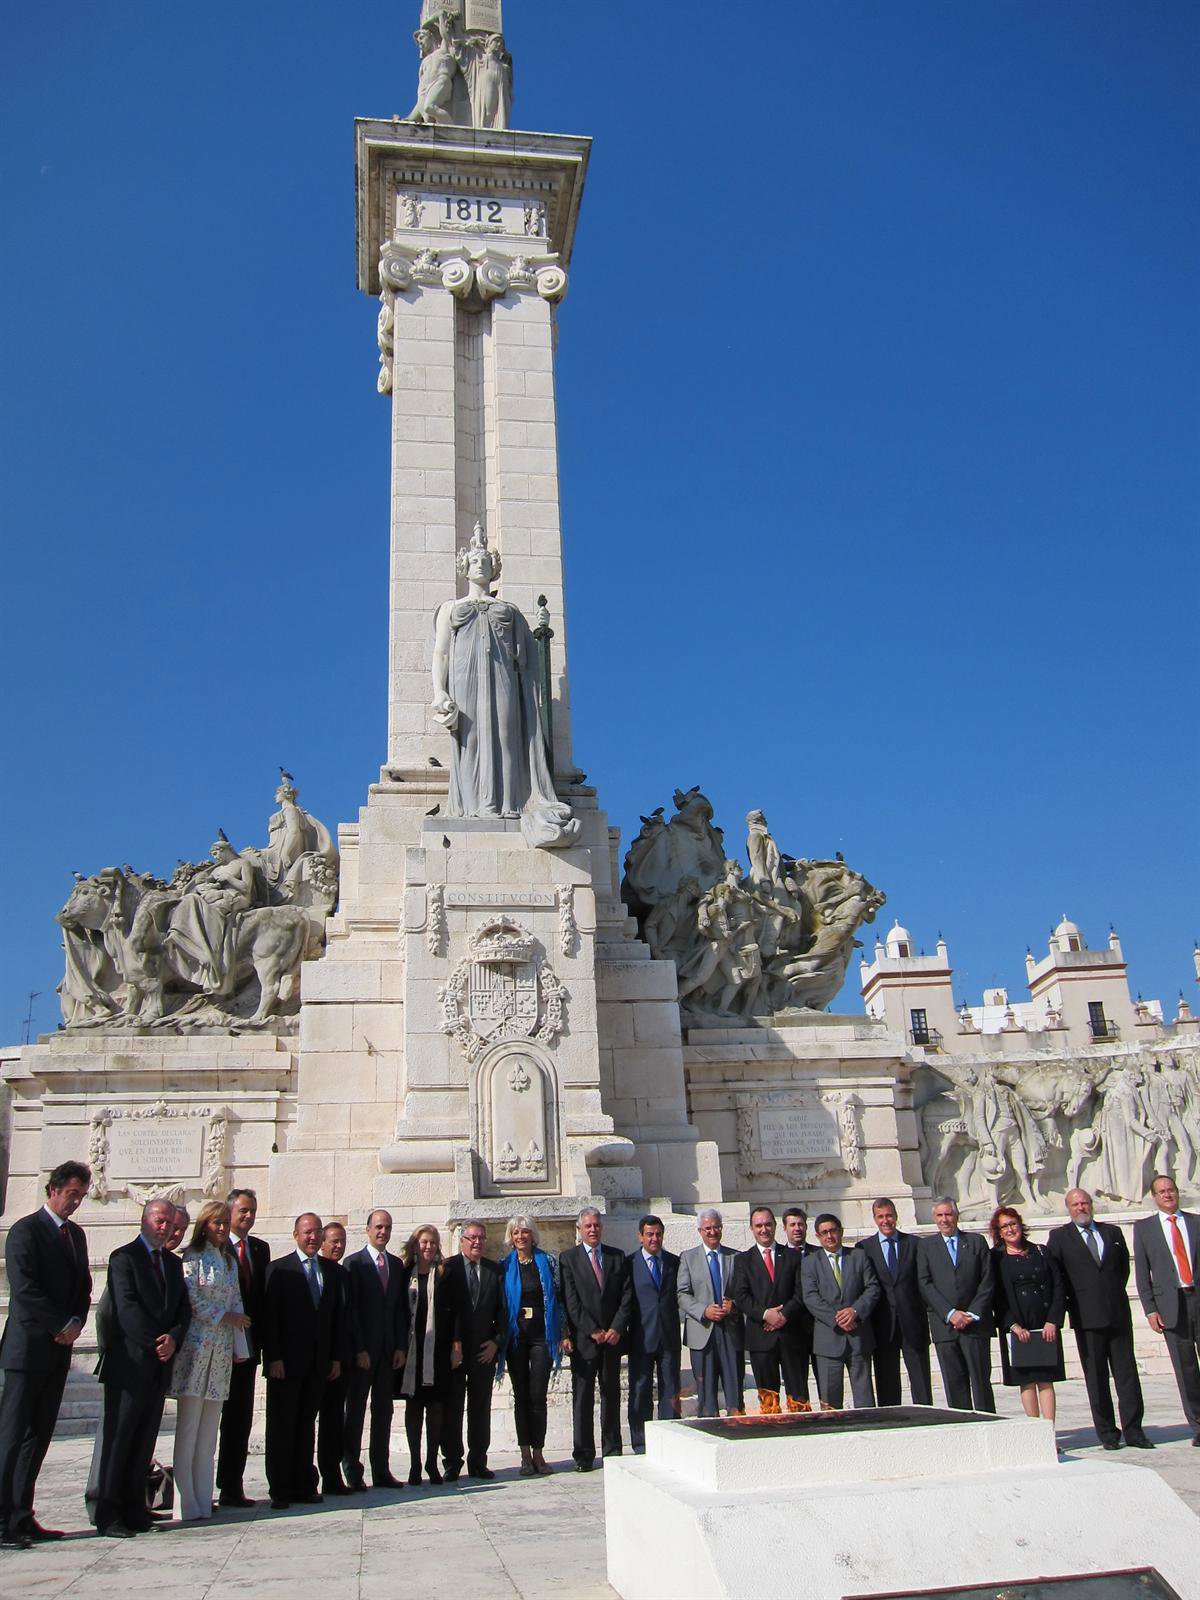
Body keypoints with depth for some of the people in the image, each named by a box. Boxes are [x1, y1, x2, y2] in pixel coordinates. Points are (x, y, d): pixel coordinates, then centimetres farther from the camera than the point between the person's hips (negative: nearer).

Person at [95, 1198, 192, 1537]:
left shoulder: (173, 1263, 16)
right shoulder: (123, 1257, -4)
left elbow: (184, 1308, 12)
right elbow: (126, 1307, -13)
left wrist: (173, 1338, -7)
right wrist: (157, 1342, -15)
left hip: (160, 1366, 6)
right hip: (130, 1364, -6)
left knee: (144, 1442, 8)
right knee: (119, 1439, -1)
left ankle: (134, 1509, 13)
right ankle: (108, 1514, 4)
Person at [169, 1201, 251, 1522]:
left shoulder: (229, 1260, 16)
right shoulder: (191, 1257, -3)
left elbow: (236, 1304, 15)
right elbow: (191, 1301, -10)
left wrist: (240, 1348, 10)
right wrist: (225, 1316, -6)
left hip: (222, 1350, 6)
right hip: (195, 1347, -6)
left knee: (209, 1431, 8)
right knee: (188, 1427, -5)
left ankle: (203, 1501, 12)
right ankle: (185, 1504, -1)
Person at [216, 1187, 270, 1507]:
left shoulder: (261, 1249, 11)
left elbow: (262, 1296, 10)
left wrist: (260, 1338, 3)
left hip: (247, 1345, 6)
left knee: (241, 1419, 8)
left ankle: (232, 1487, 15)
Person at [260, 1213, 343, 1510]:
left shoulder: (332, 1270, 10)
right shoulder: (278, 1269, -4)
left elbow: (337, 1316, 11)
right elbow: (269, 1317, -8)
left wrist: (336, 1357, 6)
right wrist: (273, 1358, -13)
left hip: (319, 1362, 4)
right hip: (286, 1362, -4)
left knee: (307, 1424, 10)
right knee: (281, 1426, 4)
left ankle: (304, 1486, 16)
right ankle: (280, 1490, 11)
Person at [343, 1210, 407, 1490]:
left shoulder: (397, 1264, 12)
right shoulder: (353, 1263, -4)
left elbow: (400, 1308, 12)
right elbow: (350, 1310, -8)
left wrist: (401, 1346, 4)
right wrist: (359, 1349, -12)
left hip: (389, 1348, 5)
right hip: (362, 1349, -5)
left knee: (384, 1409, 6)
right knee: (355, 1409, 2)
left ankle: (381, 1471, 11)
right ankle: (352, 1472, 9)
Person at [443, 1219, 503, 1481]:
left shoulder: (494, 1270, 8)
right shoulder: (448, 1268, -2)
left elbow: (501, 1309, 9)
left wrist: (496, 1341, -1)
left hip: (485, 1350, 3)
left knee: (481, 1408, 7)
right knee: (452, 1407, 2)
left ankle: (477, 1462, 16)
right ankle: (452, 1463, 11)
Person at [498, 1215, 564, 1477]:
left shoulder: (548, 1262, 4)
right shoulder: (504, 1266, 5)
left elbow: (559, 1298, 4)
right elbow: (498, 1303, 7)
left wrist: (564, 1335, -1)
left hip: (542, 1335, -1)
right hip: (516, 1337, 1)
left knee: (538, 1396, -2)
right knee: (521, 1396, 4)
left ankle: (538, 1453, 6)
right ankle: (526, 1455, 10)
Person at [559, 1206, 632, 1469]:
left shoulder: (617, 1257, 10)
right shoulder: (568, 1258, 1)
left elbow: (627, 1295, 4)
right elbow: (571, 1301, -5)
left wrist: (617, 1329, -8)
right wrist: (593, 1331, -11)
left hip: (612, 1337, 3)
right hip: (583, 1339, -2)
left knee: (611, 1394, 7)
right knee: (582, 1396, -1)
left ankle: (613, 1452, 15)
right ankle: (584, 1455, 6)